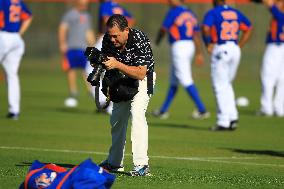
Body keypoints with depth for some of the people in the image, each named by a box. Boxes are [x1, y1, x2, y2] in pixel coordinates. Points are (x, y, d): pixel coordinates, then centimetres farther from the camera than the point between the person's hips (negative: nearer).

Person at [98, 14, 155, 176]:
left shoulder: (139, 40, -33)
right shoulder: (108, 39, -16)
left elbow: (140, 73, -36)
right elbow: (106, 62, -3)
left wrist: (117, 65, -45)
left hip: (142, 78, -7)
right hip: (121, 78, 7)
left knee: (136, 113, -26)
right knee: (117, 119, 13)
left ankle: (142, 165, -31)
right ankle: (115, 163, 31)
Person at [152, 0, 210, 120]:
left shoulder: (173, 12, -8)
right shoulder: (190, 14, 15)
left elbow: (163, 30, -2)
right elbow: (196, 35, 12)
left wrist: (157, 41, 18)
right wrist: (199, 54, 12)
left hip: (179, 46, -9)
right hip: (190, 46, 9)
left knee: (186, 80, -10)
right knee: (173, 80, 17)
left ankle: (202, 110, -15)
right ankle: (163, 111, 24)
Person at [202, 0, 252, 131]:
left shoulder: (212, 13, -5)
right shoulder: (236, 13, 13)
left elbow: (205, 28, -22)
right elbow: (249, 28, 17)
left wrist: (208, 45, -8)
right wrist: (239, 46, 15)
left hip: (220, 50, -6)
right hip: (235, 50, 6)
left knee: (220, 87, 0)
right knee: (227, 85, 20)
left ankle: (223, 122, -3)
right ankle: (232, 117, 10)